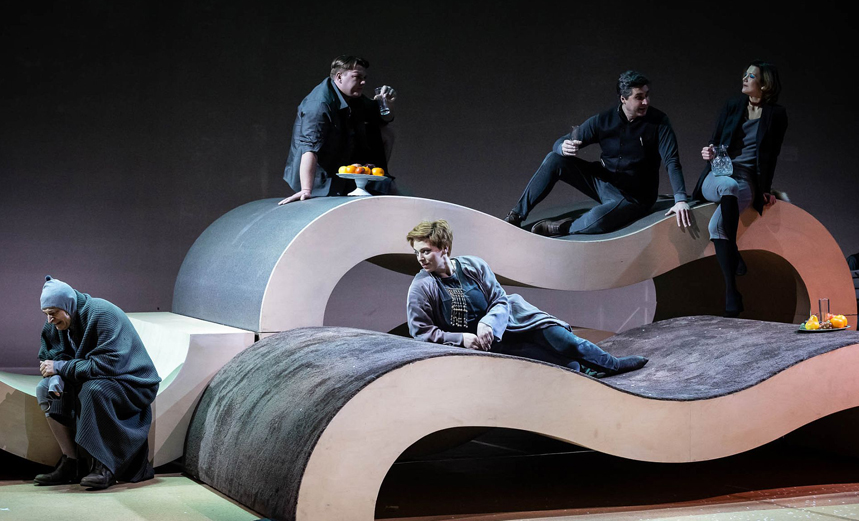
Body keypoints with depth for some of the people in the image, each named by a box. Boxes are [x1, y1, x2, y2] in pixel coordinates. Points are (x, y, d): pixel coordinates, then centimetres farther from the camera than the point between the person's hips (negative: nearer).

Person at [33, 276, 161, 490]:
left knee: (93, 389, -36)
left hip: (131, 384, -8)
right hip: (94, 382, 8)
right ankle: (70, 465, -8)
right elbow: (49, 358, 3)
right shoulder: (56, 324, -1)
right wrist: (55, 378, -21)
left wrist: (61, 367, -24)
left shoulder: (103, 315, -25)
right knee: (45, 389, -9)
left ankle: (104, 466, -27)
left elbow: (105, 365, -31)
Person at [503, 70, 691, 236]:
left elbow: (672, 161, -21)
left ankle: (562, 228, -7)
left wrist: (680, 199, -36)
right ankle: (516, 215, -10)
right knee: (554, 160, -16)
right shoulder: (603, 120, -6)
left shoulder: (658, 122, -14)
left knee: (597, 219, -38)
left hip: (632, 197, -4)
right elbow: (560, 143, -4)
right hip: (601, 181, 4)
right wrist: (563, 147, -31)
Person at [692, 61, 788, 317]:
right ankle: (734, 256, -30)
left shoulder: (776, 115, 7)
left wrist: (765, 190, 2)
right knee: (729, 186, -40)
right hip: (717, 176, 2)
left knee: (716, 225, -35)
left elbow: (770, 156, 8)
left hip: (748, 181, -2)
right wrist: (709, 151, -8)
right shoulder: (732, 106, 14)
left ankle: (731, 291, -30)